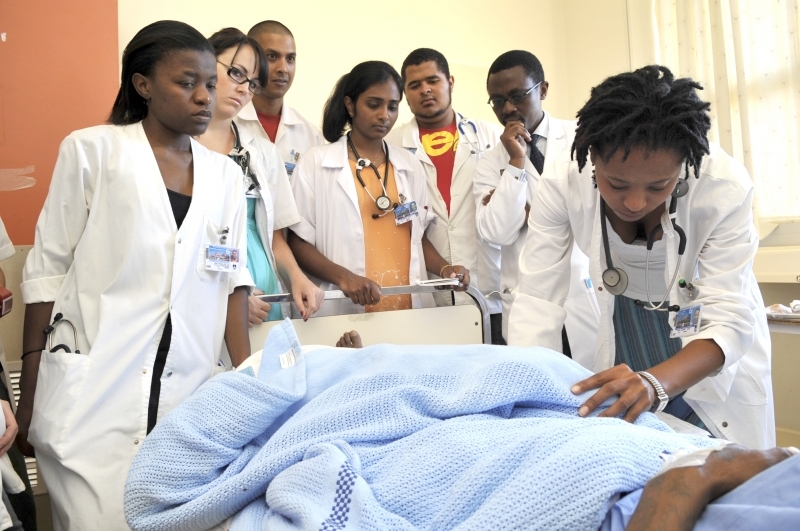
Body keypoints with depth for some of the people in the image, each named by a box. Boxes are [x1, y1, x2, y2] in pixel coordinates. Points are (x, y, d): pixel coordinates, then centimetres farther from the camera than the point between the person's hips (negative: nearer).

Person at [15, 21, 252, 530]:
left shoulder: (226, 174, 10)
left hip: (187, 400, 3)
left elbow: (233, 279, 10)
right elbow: (47, 271, 2)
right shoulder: (92, 150, 0)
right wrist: (29, 397, 2)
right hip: (91, 394, -3)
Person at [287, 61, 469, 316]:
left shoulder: (410, 165, 10)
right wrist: (343, 277, -18)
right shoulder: (315, 163, -1)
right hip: (345, 311, -3)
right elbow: (298, 243, -3)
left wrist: (443, 268, -2)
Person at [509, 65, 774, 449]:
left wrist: (654, 382, -48)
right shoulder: (563, 181, -27)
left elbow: (729, 322, -30)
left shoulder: (724, 186, -30)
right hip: (623, 328, 1)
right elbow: (538, 297, -23)